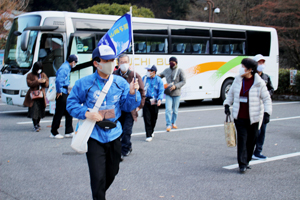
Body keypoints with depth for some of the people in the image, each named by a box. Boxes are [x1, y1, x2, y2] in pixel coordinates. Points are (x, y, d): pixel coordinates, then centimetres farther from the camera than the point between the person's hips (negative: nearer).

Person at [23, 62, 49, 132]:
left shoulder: (43, 75, 14)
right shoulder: (30, 75, 1)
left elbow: (47, 84, 10)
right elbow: (29, 84, -12)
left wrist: (44, 81, -12)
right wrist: (37, 81, -22)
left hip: (41, 95, 4)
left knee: (40, 110, 7)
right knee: (34, 110, -11)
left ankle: (37, 123, 27)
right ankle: (35, 126, -8)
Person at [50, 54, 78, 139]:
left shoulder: (67, 67, 14)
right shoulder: (64, 68, -17)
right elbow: (59, 80, -27)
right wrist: (59, 92, -19)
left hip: (65, 92, 10)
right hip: (62, 93, -10)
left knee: (69, 112, 10)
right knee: (59, 113, -2)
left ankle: (69, 132, 15)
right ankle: (54, 132, 8)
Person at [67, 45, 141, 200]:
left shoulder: (120, 82, 3)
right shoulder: (84, 83, -6)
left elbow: (127, 107, 3)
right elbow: (71, 103, 0)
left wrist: (132, 93, -16)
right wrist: (86, 113, -17)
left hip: (114, 134, 4)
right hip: (94, 136, -4)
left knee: (111, 173, 19)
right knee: (98, 178, -9)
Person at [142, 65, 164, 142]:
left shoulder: (158, 80, -3)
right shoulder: (144, 78, 3)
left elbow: (161, 91, -6)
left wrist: (160, 99, -23)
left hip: (154, 102, 0)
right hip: (146, 101, 0)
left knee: (154, 118, 12)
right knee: (147, 118, -7)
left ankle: (151, 131, 36)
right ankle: (149, 135, -3)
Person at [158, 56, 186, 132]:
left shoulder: (180, 71, -2)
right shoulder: (166, 70, 10)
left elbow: (183, 81, -4)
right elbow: (161, 75, 26)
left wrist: (175, 86, -17)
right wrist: (158, 75, 0)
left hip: (176, 93, -1)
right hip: (168, 93, 2)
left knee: (175, 110, 8)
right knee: (168, 109, -9)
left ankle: (173, 123, 25)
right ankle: (168, 125, -5)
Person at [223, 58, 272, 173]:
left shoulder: (259, 83, -8)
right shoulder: (238, 80, 2)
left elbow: (266, 99, -4)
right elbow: (231, 93, 15)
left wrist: (267, 113, -14)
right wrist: (227, 105, 3)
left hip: (253, 118, -1)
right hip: (239, 117, 1)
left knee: (251, 139, 8)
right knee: (242, 138, -6)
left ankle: (246, 161, 24)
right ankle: (242, 164, -4)